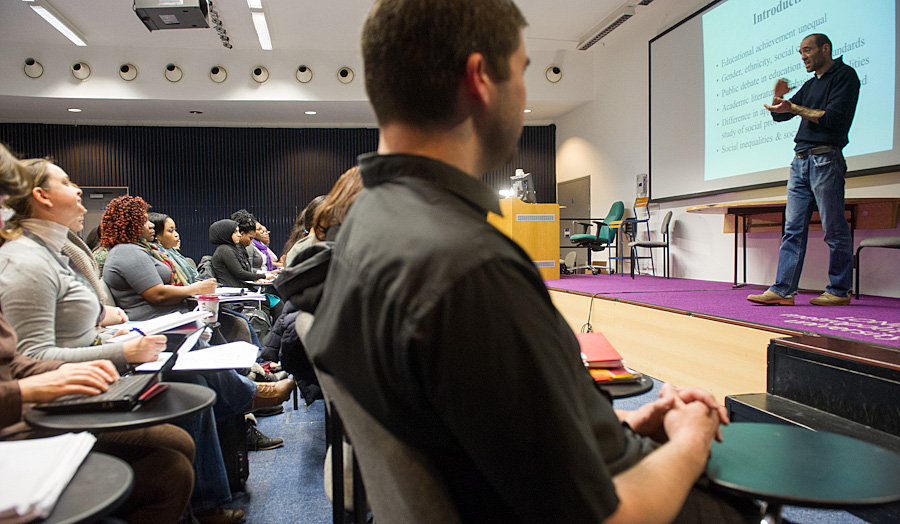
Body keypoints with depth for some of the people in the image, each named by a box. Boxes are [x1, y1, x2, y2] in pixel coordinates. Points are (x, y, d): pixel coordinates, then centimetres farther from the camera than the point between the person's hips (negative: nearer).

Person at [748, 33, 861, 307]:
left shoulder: (844, 75, 0)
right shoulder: (810, 85, 23)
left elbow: (834, 118, -11)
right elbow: (779, 116, 22)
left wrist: (793, 108, -9)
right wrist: (778, 97, 3)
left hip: (825, 159, -7)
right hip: (800, 160, 8)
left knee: (834, 230, -3)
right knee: (793, 229, 1)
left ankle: (839, 291, 5)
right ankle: (782, 290, 0)